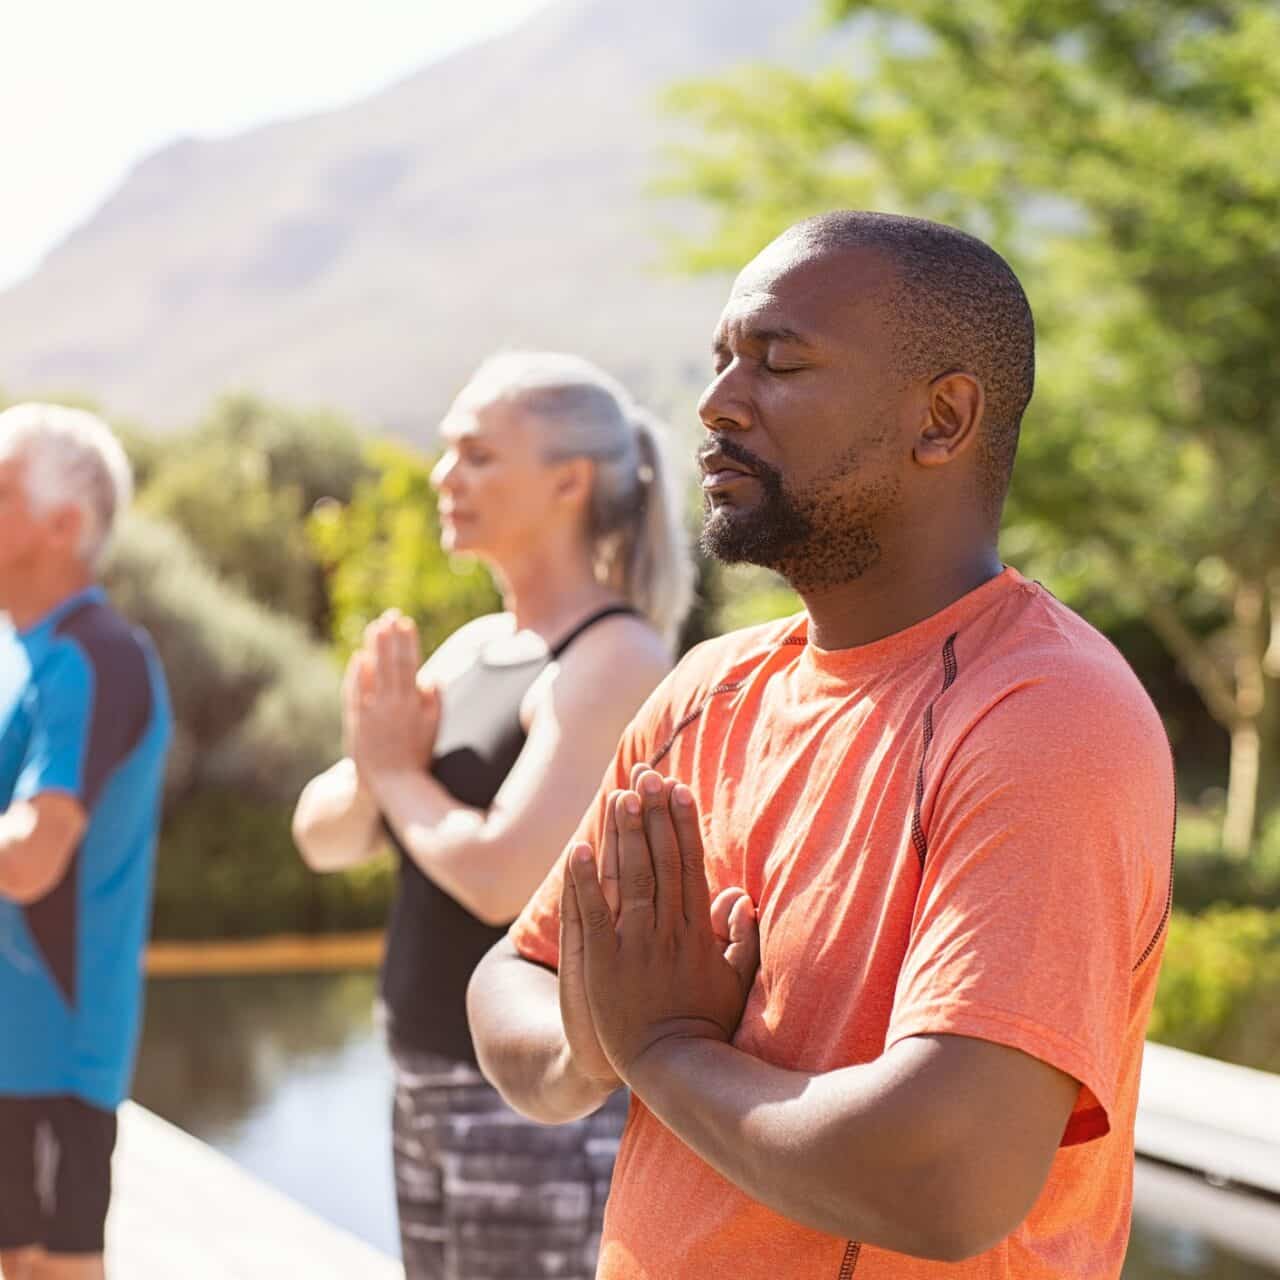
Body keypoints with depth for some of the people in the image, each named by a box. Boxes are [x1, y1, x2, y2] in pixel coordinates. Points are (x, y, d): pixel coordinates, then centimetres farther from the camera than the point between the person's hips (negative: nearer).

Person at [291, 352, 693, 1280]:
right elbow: (325, 836, 11)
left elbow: (503, 875, -24)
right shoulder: (474, 647, 11)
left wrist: (397, 770, -7)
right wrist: (372, 762, -10)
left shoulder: (615, 660, -14)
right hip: (435, 1090, 9)